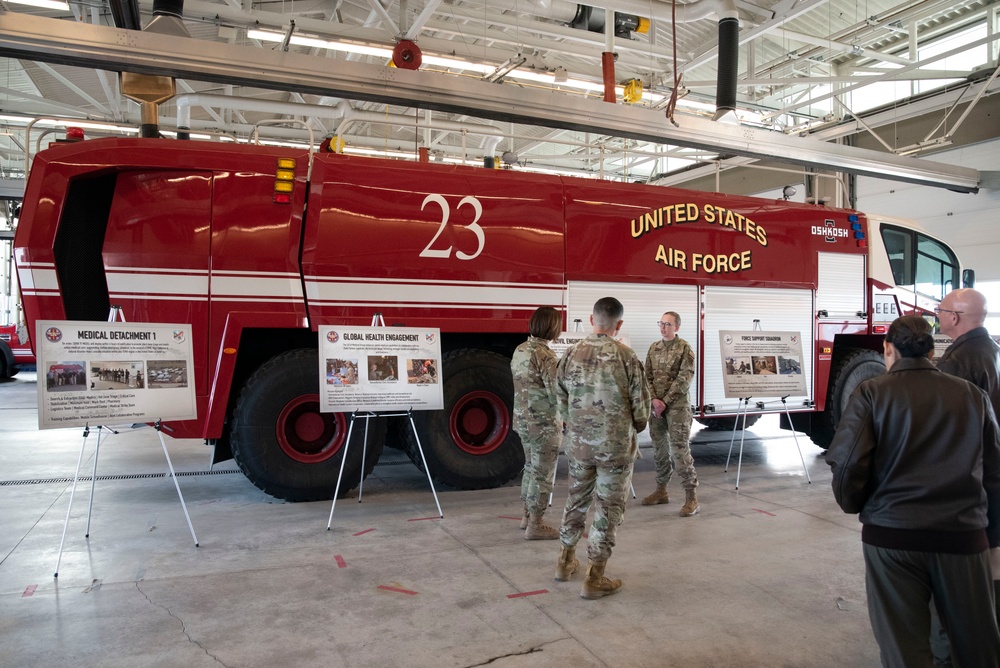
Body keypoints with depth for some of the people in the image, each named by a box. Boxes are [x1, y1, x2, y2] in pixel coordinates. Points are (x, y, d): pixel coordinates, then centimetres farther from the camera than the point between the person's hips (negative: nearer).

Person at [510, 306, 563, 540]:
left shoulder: (519, 350, 5)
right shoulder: (546, 356, -21)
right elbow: (557, 395, -22)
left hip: (523, 419, 8)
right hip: (544, 423, -8)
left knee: (531, 467, 21)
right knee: (542, 473, 3)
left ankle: (527, 516, 32)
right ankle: (535, 526, 12)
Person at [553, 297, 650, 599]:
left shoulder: (571, 354, -3)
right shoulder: (625, 356, -15)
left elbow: (562, 401, 6)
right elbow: (641, 406, -8)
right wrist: (634, 429, 12)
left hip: (579, 442, 4)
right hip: (616, 445, -4)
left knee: (577, 498, 21)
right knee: (609, 507, 7)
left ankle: (566, 561, 35)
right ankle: (594, 579, 12)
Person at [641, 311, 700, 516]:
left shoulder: (684, 349, -5)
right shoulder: (653, 348, 11)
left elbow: (684, 379, -11)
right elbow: (647, 377, 8)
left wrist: (665, 401, -14)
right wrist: (654, 400, -7)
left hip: (677, 405, -5)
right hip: (655, 405, 5)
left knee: (680, 449, -9)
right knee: (659, 448, 12)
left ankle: (691, 497, -4)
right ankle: (661, 490, 23)